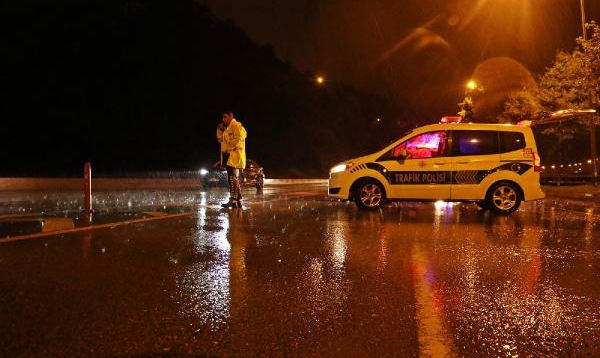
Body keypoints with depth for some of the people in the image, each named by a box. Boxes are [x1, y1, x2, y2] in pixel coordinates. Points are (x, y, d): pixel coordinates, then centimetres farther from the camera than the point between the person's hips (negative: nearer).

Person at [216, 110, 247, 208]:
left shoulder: (235, 125, -6)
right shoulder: (227, 128, 23)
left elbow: (238, 137, -18)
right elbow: (221, 139, 24)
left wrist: (228, 148, -16)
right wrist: (219, 130, 10)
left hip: (234, 156, -10)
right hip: (229, 156, 10)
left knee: (233, 179, -14)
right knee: (234, 179, 11)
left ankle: (233, 200, -17)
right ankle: (238, 201, 15)